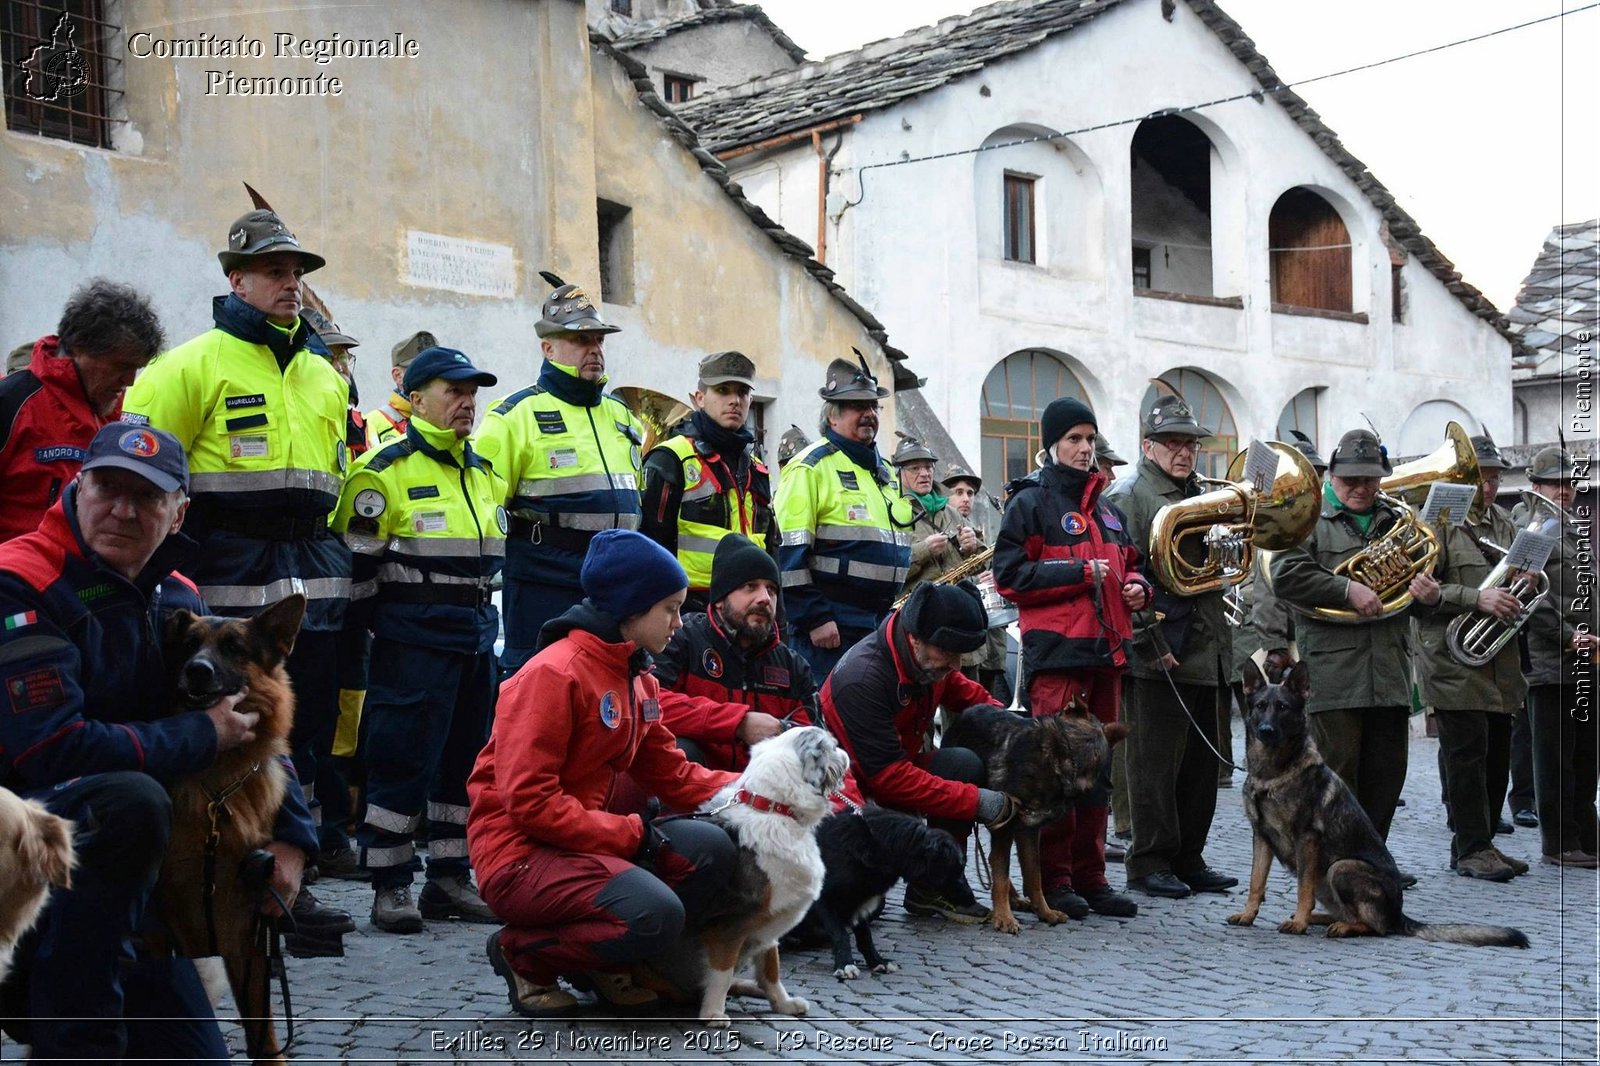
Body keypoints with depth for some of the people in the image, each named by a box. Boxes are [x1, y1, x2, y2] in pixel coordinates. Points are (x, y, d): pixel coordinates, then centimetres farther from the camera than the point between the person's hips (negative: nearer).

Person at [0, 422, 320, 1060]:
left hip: (122, 891, 7)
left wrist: (291, 832, 3)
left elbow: (248, 718, 17)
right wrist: (202, 737, -16)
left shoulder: (176, 600, 7)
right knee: (132, 799, -38)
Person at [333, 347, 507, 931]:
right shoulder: (386, 471, -8)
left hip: (476, 638, 8)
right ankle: (390, 886, 4)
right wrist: (384, 625, -5)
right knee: (403, 760, -5)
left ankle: (449, 878, 21)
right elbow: (356, 560, -9)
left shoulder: (485, 475, 15)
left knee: (467, 759, 11)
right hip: (413, 642, -7)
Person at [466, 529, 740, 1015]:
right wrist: (631, 833, -19)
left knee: (710, 847, -12)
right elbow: (528, 799, -21)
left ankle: (603, 964, 4)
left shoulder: (637, 679, 13)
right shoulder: (554, 674, -17)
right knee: (655, 914, -28)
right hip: (520, 852, -9)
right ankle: (523, 953, -3)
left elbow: (674, 774, 11)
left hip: (589, 841, 9)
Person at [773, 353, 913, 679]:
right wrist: (814, 620, -19)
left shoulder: (884, 470, 19)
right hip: (831, 627, -8)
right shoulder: (811, 467, -7)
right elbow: (790, 555, -15)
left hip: (882, 624, 8)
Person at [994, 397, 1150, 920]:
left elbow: (1128, 561, 31)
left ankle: (1090, 876, 17)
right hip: (1055, 654, -7)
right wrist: (1080, 572, -14)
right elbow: (1010, 574, -10)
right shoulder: (1031, 502, -1)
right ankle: (1053, 880, 1)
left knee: (1097, 767, 10)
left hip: (1106, 651, 7)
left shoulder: (1108, 508, 20)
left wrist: (1137, 585, 8)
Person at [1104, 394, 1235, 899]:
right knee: (1155, 763, -3)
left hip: (1203, 655, 8)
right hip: (1158, 658, -8)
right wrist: (1150, 644, -17)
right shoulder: (1129, 495, -6)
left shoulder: (1199, 495, 20)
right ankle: (1149, 862, 5)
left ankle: (1188, 859, 20)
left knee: (1200, 763, 11)